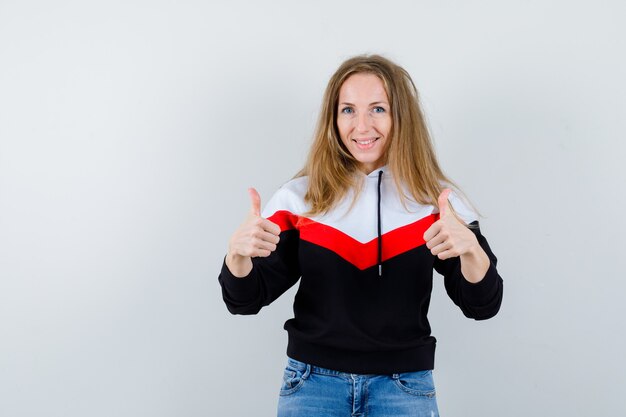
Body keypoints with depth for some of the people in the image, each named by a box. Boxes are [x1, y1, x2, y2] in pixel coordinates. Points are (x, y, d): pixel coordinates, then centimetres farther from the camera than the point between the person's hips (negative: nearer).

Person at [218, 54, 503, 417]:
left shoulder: (438, 201, -3)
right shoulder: (299, 198, -2)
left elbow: (483, 307, -9)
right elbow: (245, 301, -2)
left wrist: (470, 248, -29)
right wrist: (238, 252, -24)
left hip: (404, 386, 0)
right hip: (312, 382, 1)